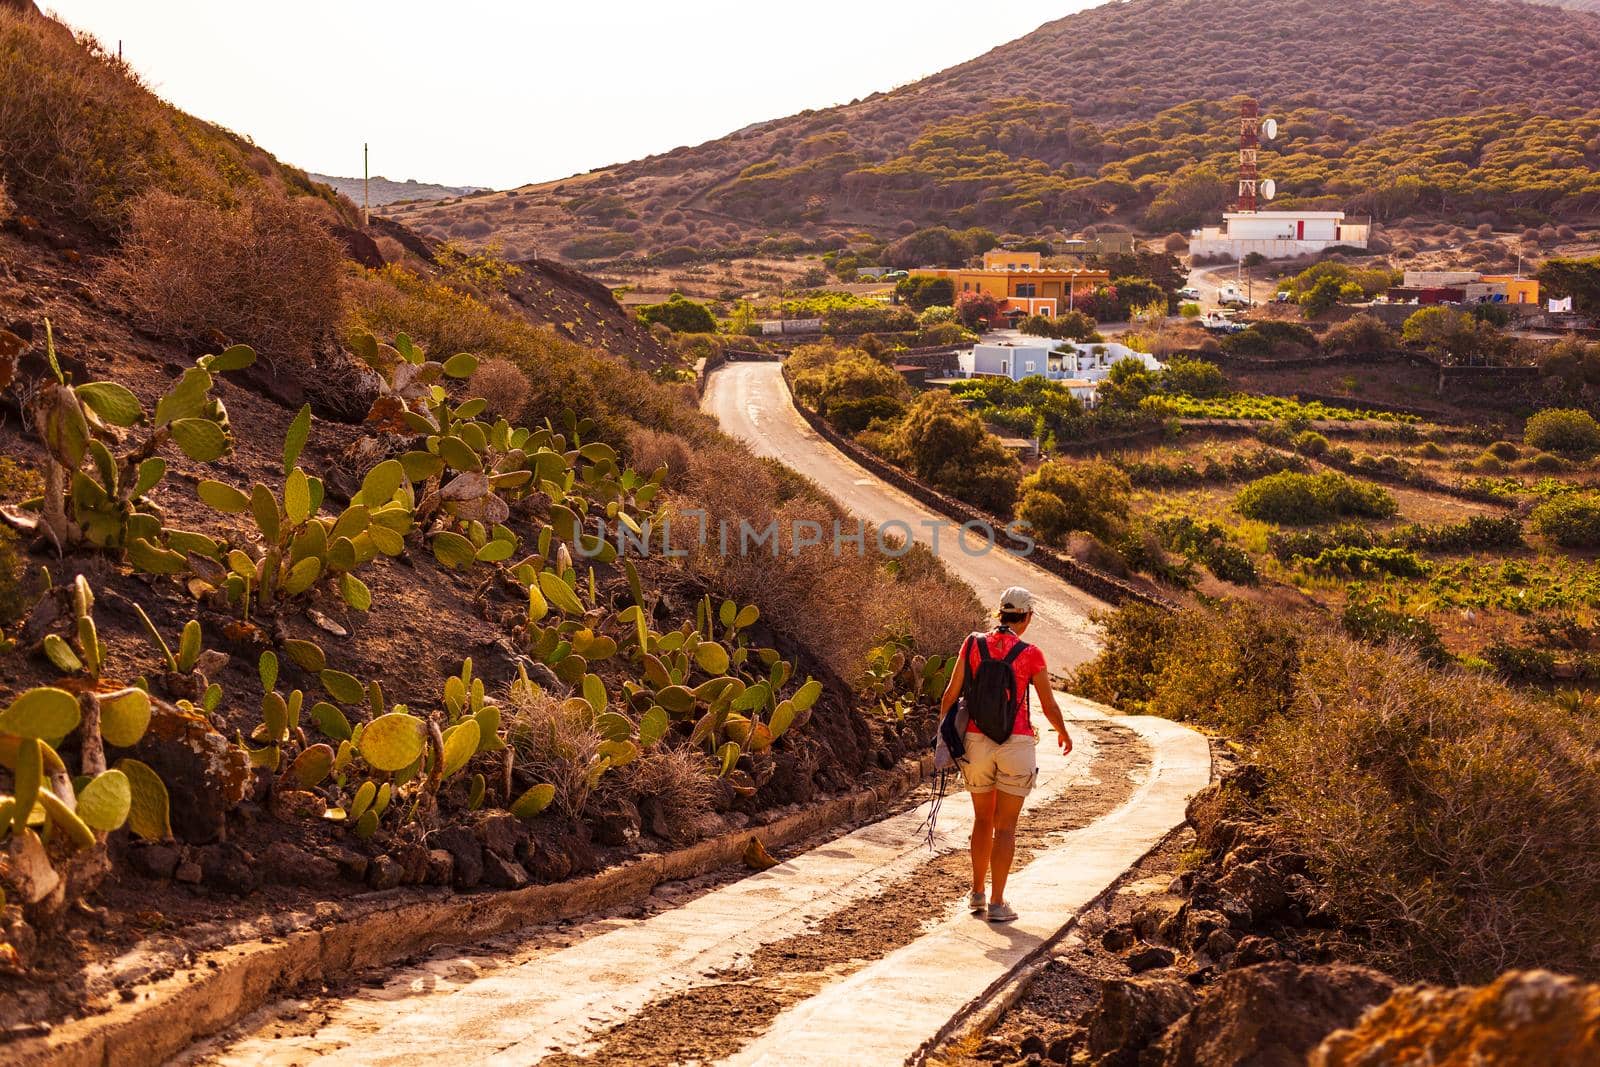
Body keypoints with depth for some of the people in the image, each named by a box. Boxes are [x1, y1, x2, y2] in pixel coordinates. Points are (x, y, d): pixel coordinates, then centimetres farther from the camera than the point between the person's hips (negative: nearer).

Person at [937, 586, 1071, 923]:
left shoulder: (973, 643, -2)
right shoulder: (1031, 654, -9)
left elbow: (951, 693, 0)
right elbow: (1049, 706, 0)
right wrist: (1063, 733, 20)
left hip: (976, 742, 3)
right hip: (1016, 744, -3)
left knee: (982, 818, 20)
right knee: (1005, 826, 3)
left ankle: (977, 894, 27)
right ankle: (997, 904, 3)